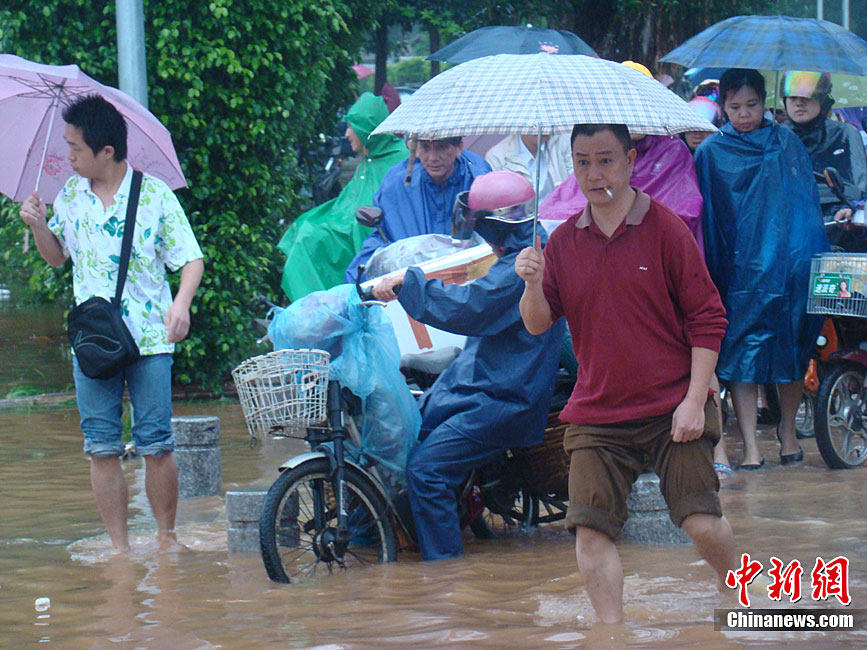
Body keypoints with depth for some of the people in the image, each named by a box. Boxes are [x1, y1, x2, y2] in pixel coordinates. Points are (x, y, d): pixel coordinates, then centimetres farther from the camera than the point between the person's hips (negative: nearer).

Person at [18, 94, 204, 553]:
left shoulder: (155, 195, -4)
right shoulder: (70, 196, 9)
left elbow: (191, 259, -2)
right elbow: (57, 255, 23)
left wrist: (181, 303, -19)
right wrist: (39, 225, 3)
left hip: (149, 341, -4)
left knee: (156, 446, -4)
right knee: (102, 448, 1)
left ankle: (166, 536, 10)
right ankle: (119, 546, 7)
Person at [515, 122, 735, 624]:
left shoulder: (665, 228, -4)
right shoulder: (564, 241, 7)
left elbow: (707, 318, -3)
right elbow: (538, 324, 6)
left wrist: (695, 400, -10)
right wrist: (532, 285, -16)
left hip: (672, 407, -3)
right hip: (596, 414, 3)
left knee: (702, 522, -9)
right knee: (591, 529, -7)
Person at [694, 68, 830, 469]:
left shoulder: (787, 143, 9)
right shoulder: (711, 152, 4)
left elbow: (806, 202, 13)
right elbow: (701, 219, 5)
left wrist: (813, 262, 5)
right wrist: (710, 272, -2)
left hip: (791, 266, 2)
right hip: (740, 268, -2)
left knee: (794, 352, 7)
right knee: (741, 356, -7)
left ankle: (787, 429, 26)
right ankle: (749, 446, -6)